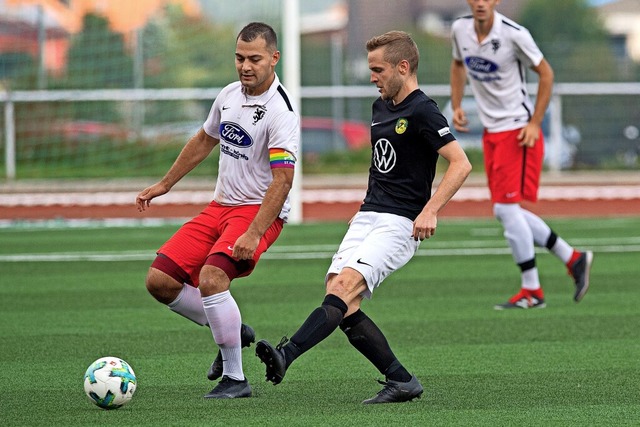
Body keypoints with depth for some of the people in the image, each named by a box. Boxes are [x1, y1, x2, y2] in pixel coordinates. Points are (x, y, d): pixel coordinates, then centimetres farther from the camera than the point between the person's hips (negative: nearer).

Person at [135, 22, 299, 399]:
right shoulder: (229, 95, 5)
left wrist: (253, 234, -31)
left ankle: (235, 378, -18)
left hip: (261, 212, -8)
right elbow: (205, 141, 24)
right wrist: (165, 184, 28)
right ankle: (231, 331, 18)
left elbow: (283, 180, -24)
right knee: (160, 280, -2)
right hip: (221, 206, 8)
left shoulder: (280, 110, -19)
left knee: (211, 277, -30)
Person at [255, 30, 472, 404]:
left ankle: (286, 355, -39)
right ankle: (401, 381, 1)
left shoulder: (422, 112, -11)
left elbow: (461, 163, -19)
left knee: (345, 286, -25)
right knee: (340, 303, -6)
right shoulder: (381, 107, 16)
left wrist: (430, 211, -27)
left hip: (400, 224, -9)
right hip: (367, 216, 9)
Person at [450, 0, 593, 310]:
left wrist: (535, 123, -13)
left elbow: (545, 73, -9)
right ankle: (572, 258, 21)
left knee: (506, 208, -11)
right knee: (505, 211, 8)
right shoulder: (460, 30, 0)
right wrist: (456, 107, 9)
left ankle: (531, 292, -1)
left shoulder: (514, 34, -19)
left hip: (518, 130, -7)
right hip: (491, 131, 7)